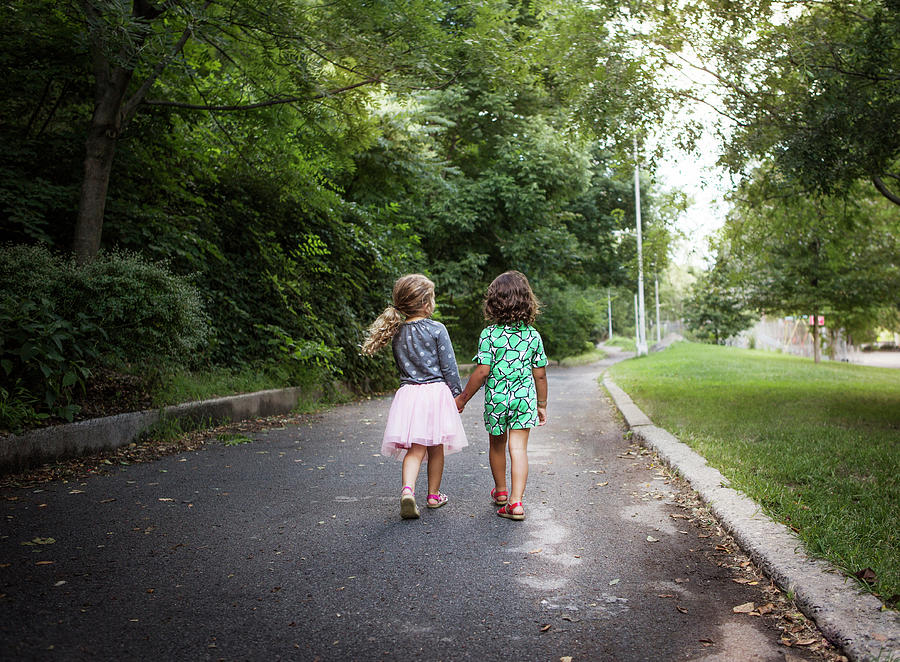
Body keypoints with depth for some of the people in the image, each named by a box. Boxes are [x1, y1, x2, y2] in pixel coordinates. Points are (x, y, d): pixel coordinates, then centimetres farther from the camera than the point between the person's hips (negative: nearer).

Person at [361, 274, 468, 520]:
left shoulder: (397, 333, 7)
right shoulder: (437, 329, -8)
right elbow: (449, 366, -6)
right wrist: (457, 393, 5)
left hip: (408, 392, 3)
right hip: (436, 392, -3)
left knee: (414, 449, 2)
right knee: (435, 448, 12)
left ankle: (407, 490, -21)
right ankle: (434, 495, 25)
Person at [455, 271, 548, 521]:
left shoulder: (489, 334, -12)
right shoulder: (533, 335, -1)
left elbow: (482, 371, -15)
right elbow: (540, 375, 2)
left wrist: (463, 398, -5)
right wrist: (542, 405, 13)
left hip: (496, 398, -1)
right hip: (525, 397, 2)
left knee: (497, 446, 18)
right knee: (519, 448, 2)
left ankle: (501, 491, 38)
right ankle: (516, 501, -6)